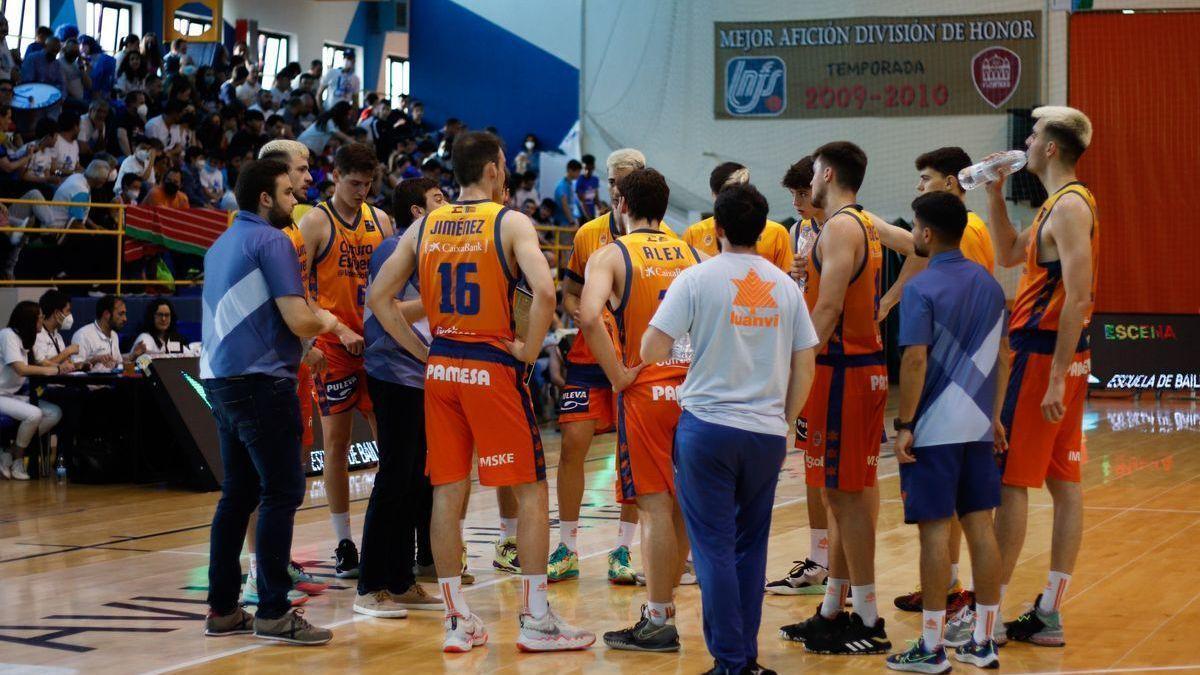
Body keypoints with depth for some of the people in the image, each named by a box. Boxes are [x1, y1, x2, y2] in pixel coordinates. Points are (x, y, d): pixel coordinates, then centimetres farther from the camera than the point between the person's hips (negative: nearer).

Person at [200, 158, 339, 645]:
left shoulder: (222, 245, 18)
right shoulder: (271, 241, -10)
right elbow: (298, 320, -17)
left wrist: (300, 345, 27)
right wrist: (326, 321, 5)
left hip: (221, 379, 9)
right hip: (262, 381, -9)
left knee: (238, 494, 12)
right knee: (282, 492, -6)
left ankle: (222, 609, 14)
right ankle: (273, 612, -7)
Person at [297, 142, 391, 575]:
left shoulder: (379, 220, 11)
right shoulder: (315, 223, -4)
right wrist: (339, 330, -17)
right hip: (335, 346, -5)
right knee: (337, 440, 1)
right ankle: (344, 543, 7)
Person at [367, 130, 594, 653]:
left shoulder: (424, 226, 8)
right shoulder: (510, 223, -7)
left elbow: (378, 297, 9)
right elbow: (544, 292, -22)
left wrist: (422, 352, 11)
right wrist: (528, 351, -9)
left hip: (441, 370, 5)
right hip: (493, 368, -5)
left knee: (447, 493, 9)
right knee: (530, 491, 4)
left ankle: (457, 621, 12)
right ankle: (535, 619, 4)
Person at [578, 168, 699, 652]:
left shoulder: (611, 256, -5)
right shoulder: (690, 254, 11)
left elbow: (590, 316, -22)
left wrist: (618, 375, -15)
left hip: (645, 390, -5)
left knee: (655, 506, -3)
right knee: (680, 506, 13)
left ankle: (658, 624, 0)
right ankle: (661, 607, 22)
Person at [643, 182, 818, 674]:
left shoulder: (697, 279, -6)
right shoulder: (784, 286, 6)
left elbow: (652, 350, -10)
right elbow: (805, 366, 9)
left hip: (708, 426, -4)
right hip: (767, 431, 4)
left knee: (714, 546, 1)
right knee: (751, 547, 13)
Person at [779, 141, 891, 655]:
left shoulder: (839, 227, -13)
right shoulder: (866, 224, 17)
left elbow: (828, 308, -21)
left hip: (842, 371, -10)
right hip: (866, 366, 10)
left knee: (846, 493, -7)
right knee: (848, 492, 13)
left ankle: (868, 622, -4)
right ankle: (832, 610, 21)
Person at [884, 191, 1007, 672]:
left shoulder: (922, 290, -12)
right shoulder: (989, 284, 9)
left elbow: (915, 362, -17)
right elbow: (1002, 356, 14)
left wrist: (904, 425, -11)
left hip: (934, 430, -6)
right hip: (978, 426, 6)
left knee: (934, 530, -2)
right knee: (980, 526, 8)